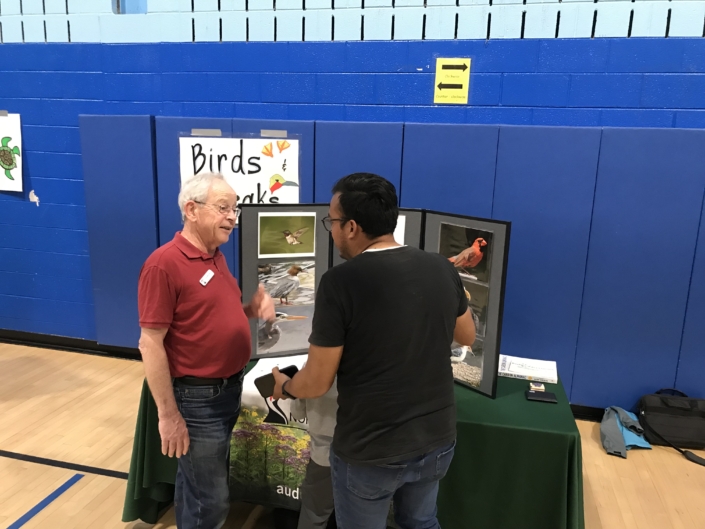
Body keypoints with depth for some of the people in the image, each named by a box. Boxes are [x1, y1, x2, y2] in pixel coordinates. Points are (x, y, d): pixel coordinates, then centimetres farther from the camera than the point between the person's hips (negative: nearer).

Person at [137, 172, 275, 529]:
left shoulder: (216, 257, 6)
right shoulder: (165, 263, -20)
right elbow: (151, 344, -19)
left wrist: (252, 310, -4)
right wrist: (169, 415, -19)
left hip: (230, 389, 8)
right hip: (197, 399, -8)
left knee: (195, 484, 25)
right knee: (210, 500, 5)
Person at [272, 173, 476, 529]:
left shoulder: (340, 281, -22)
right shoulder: (442, 268, -7)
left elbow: (316, 383, -15)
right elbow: (467, 337, 11)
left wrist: (284, 387, 6)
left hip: (370, 451, -4)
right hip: (437, 440, 5)